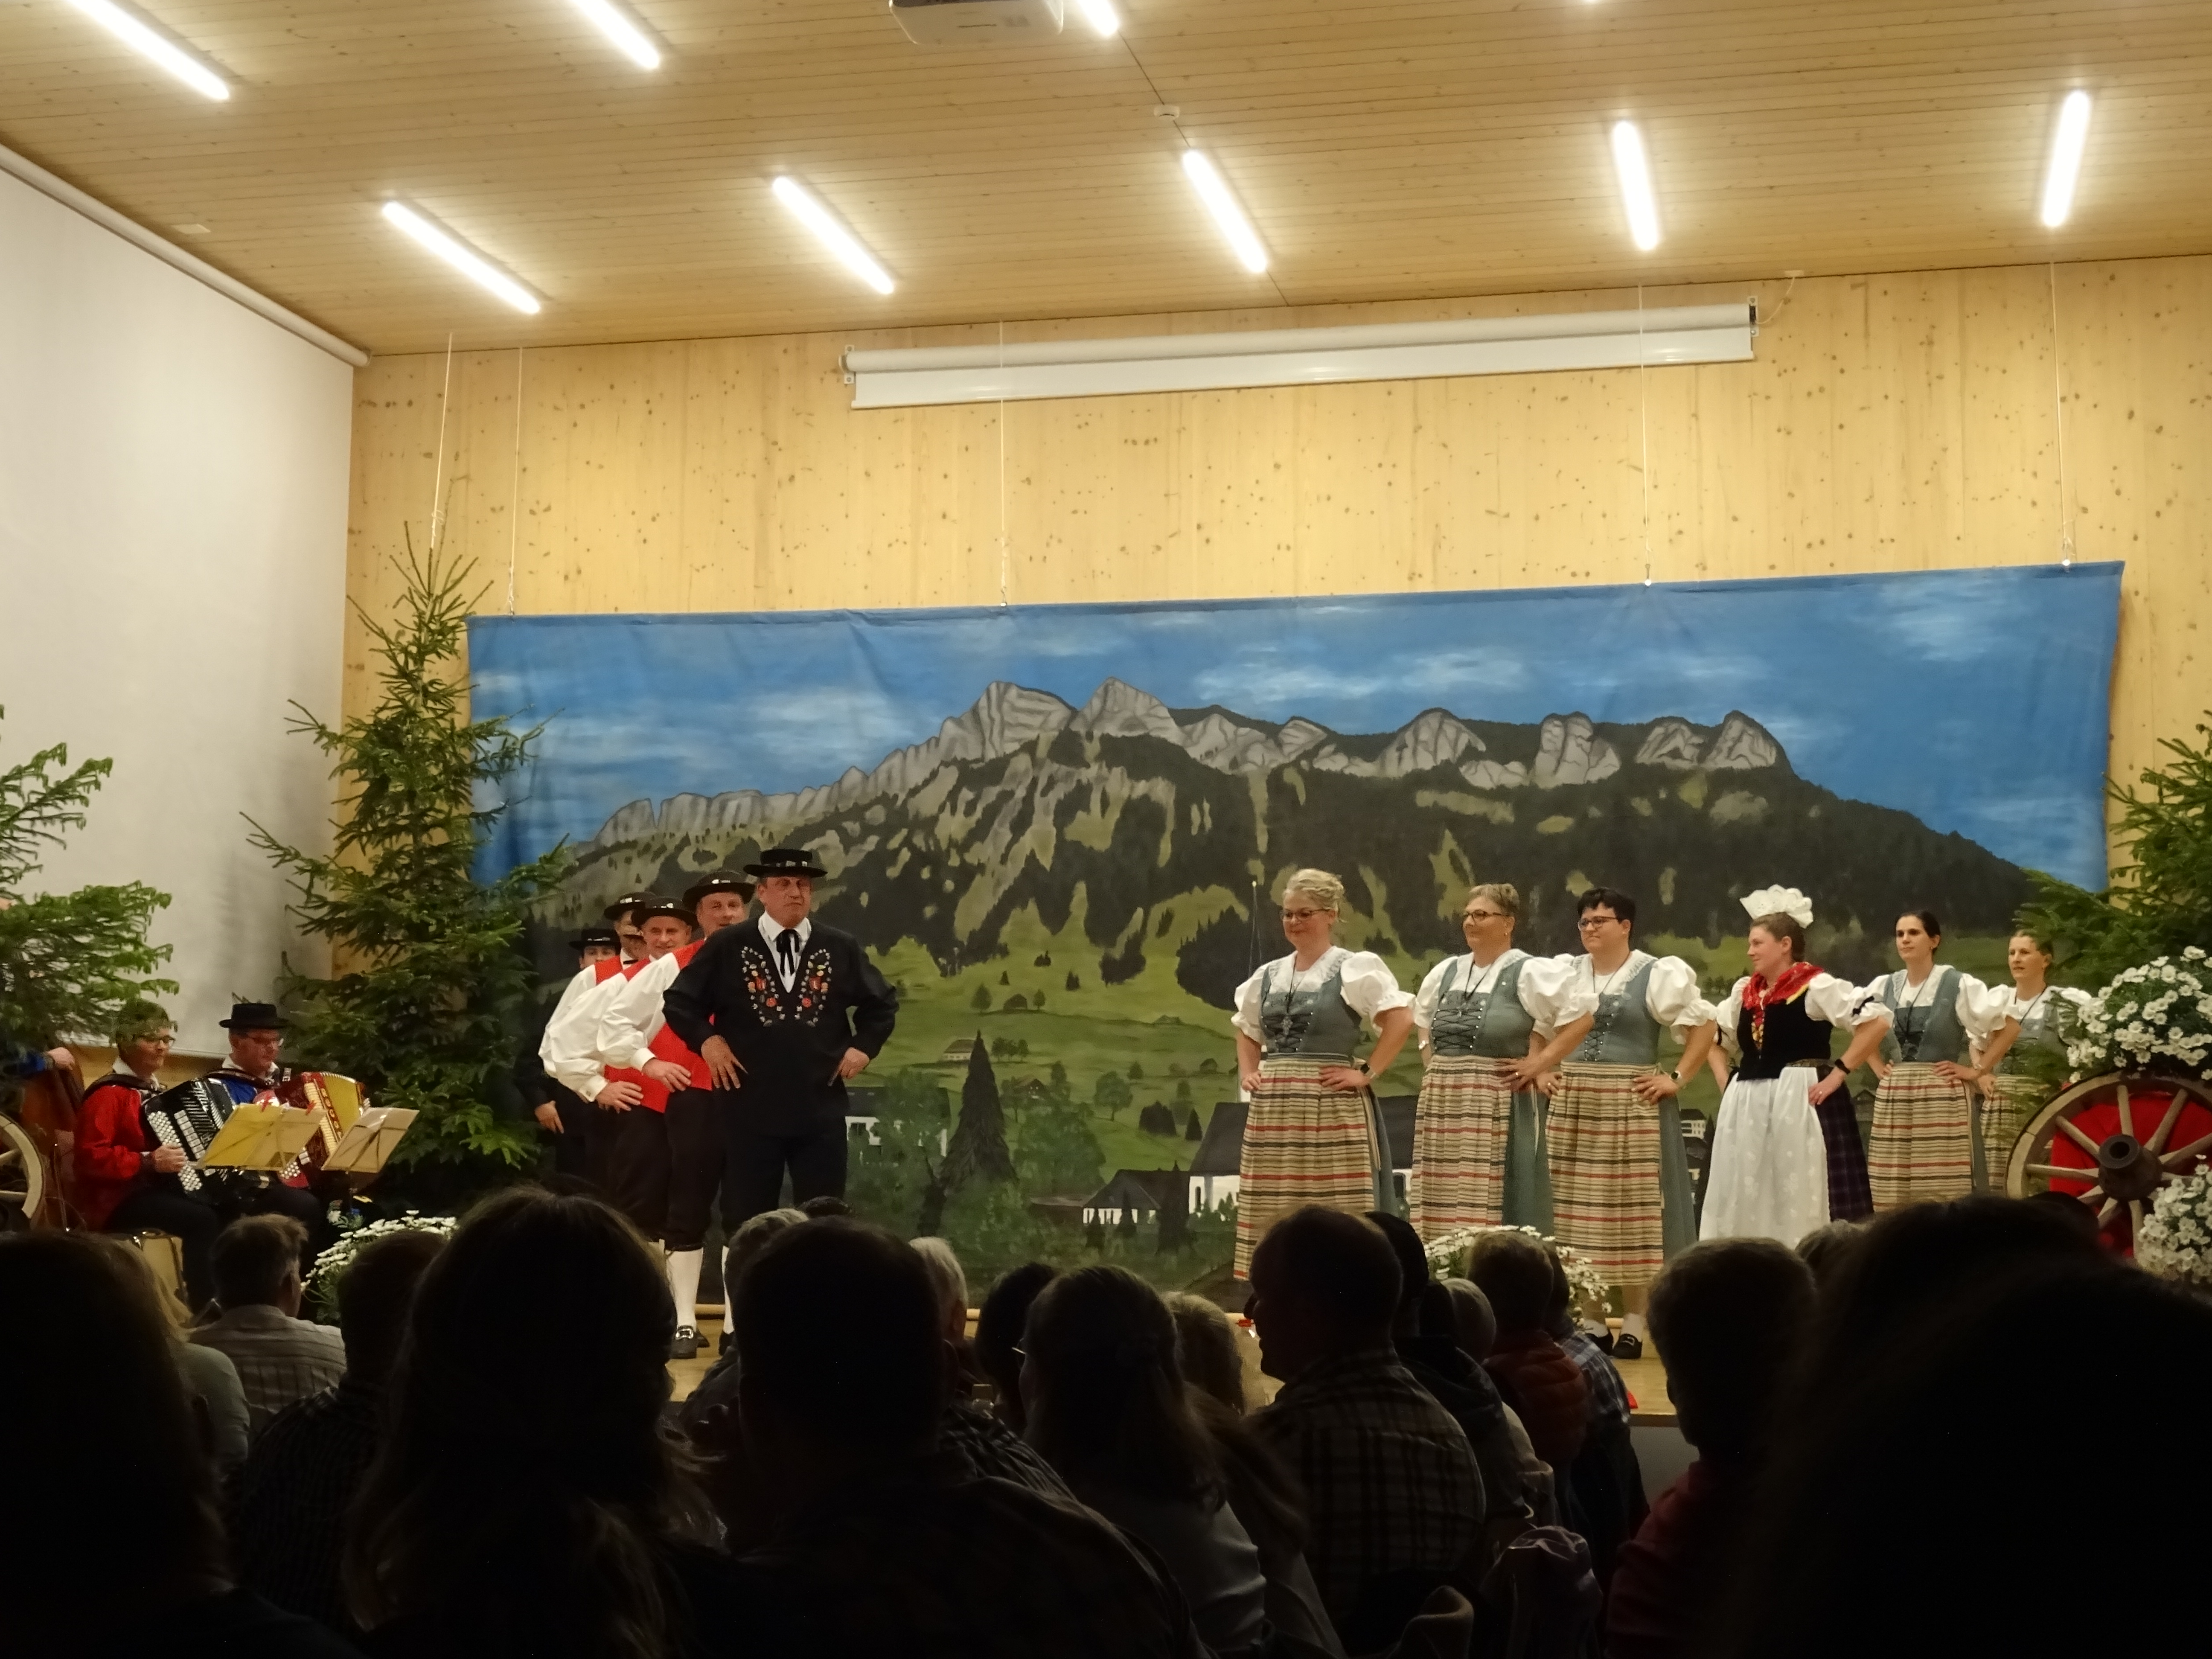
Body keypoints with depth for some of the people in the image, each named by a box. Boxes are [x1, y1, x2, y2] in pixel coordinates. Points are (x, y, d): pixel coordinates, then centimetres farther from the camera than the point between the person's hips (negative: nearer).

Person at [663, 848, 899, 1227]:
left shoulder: (841, 948, 7)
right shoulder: (727, 947, 1)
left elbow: (882, 1004, 18)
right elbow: (679, 1001, 5)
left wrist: (864, 1046, 4)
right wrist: (707, 1040, -8)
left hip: (820, 1109, 2)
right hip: (751, 1108, -2)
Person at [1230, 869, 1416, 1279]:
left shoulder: (1354, 967, -3)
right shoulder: (1269, 975, 14)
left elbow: (1400, 1019, -11)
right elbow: (1247, 1032, 28)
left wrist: (1367, 1073, -13)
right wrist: (1248, 1073, 12)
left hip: (1330, 1108, -6)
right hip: (1273, 1109, 6)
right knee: (1273, 1216, 4)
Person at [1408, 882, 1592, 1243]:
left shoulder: (1531, 973, -5)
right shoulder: (1446, 972, 16)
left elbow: (1580, 1018, -10)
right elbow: (1423, 1021, 32)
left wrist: (1540, 1063, -11)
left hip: (1496, 1108, -6)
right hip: (1441, 1108, 6)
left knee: (1496, 1215, -7)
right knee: (1440, 1208, 4)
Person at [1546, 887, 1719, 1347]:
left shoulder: (1656, 975, -2)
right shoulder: (1565, 973, 11)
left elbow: (1704, 1025, -3)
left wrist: (1676, 1079, -8)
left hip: (1630, 1106, -4)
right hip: (1571, 1107, 4)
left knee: (1631, 1211, -2)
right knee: (1580, 1212, 3)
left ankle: (1633, 1323, 2)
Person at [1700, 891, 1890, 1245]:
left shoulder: (1816, 987, -8)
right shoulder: (1744, 991, 12)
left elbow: (1877, 1021, -15)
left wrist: (1839, 1072, -15)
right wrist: (1728, 1077, 13)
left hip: (1800, 1103, -7)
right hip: (1748, 1106, 7)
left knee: (1801, 1207, -8)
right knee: (1744, 1205, 7)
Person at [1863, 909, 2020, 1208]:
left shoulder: (1959, 985, -3)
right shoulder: (1883, 987, 10)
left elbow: (2010, 1026, -2)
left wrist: (1977, 1071, -6)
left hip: (1942, 1099, -4)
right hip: (1893, 1099, 4)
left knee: (1943, 1199, -8)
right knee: (1892, 1200, 1)